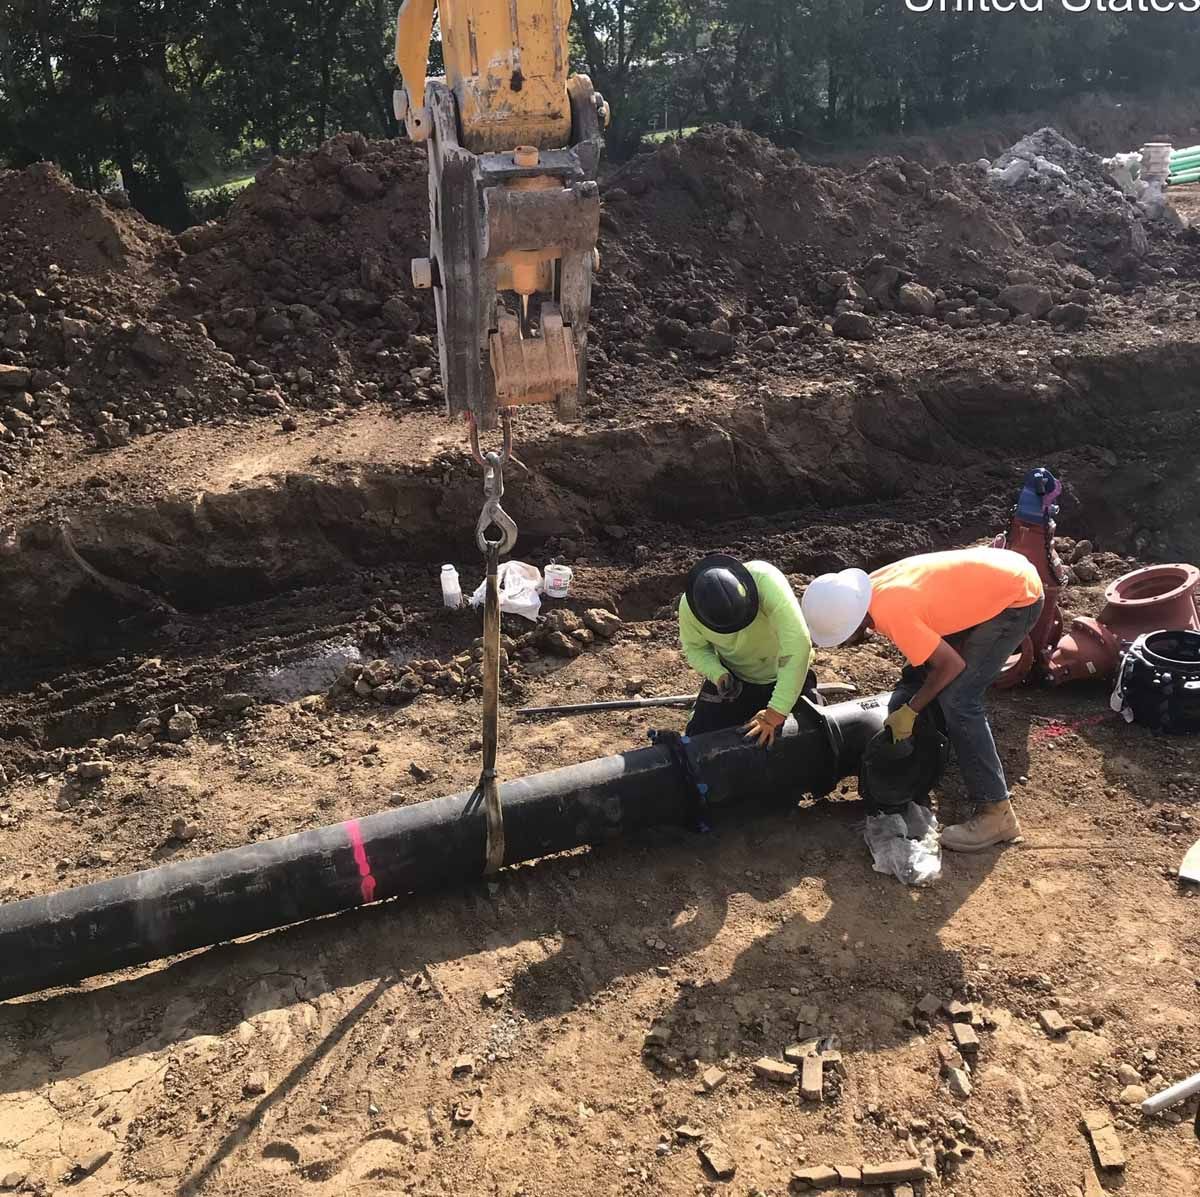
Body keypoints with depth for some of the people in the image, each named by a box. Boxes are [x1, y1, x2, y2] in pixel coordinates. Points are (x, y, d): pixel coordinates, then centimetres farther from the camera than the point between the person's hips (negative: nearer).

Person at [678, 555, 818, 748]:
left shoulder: (766, 582, -39)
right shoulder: (689, 608, -26)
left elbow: (797, 645, -44)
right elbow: (694, 647, -5)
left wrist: (776, 713, -44)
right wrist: (718, 675, -27)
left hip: (787, 676, -2)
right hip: (734, 678, 2)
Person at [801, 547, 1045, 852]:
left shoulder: (891, 614, -31)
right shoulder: (870, 588, -7)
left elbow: (952, 665, -22)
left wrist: (910, 711, -10)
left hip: (1020, 595, -9)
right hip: (996, 573, 9)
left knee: (958, 699, -14)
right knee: (921, 676, 12)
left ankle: (997, 813, -7)